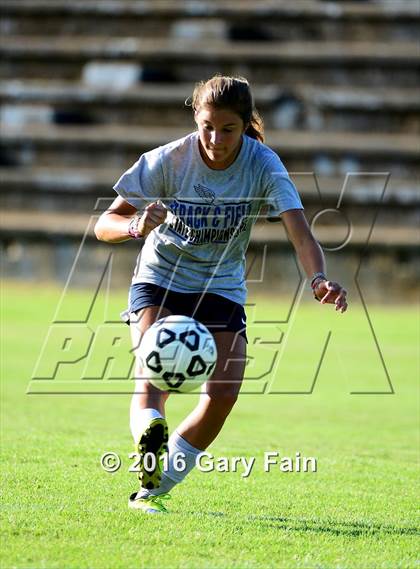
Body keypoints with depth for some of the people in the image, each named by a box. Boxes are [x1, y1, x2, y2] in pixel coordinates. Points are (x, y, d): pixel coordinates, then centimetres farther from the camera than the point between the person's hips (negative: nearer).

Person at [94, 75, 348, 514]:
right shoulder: (169, 160, -18)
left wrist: (318, 279, -51)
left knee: (223, 392, -14)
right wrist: (136, 225, -41)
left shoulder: (264, 165, -18)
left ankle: (154, 489, 2)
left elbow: (300, 232, -30)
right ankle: (149, 436, -55)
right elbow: (104, 225, -17)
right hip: (158, 281, -1)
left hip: (222, 287, 1)